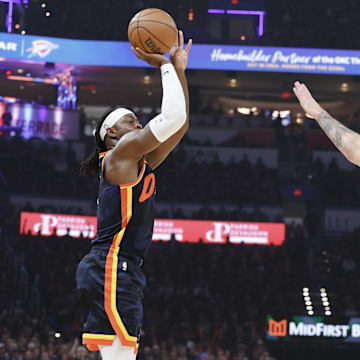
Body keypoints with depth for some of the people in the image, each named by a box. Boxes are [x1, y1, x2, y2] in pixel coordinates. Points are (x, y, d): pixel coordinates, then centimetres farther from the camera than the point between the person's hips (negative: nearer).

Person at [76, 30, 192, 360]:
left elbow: (181, 123, 24)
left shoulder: (142, 163, 23)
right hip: (111, 268, -10)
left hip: (125, 272, 10)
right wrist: (164, 66, -1)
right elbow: (173, 115, -11)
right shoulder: (120, 153, -2)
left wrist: (179, 69, 21)